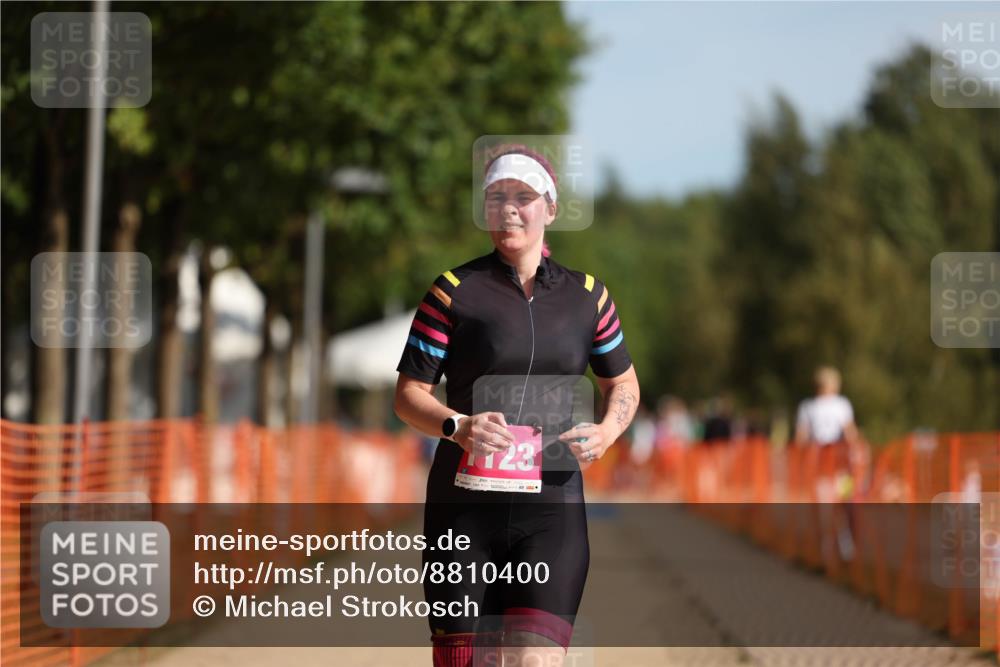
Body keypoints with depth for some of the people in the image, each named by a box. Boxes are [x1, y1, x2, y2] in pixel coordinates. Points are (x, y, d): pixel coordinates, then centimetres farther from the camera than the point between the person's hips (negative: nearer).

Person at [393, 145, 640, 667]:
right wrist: (458, 426, -20)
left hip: (553, 509, 1)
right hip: (465, 507, -1)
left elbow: (623, 384, 21)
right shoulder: (455, 291, 1)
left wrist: (606, 432, -1)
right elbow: (408, 395, 1)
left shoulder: (587, 296, 10)